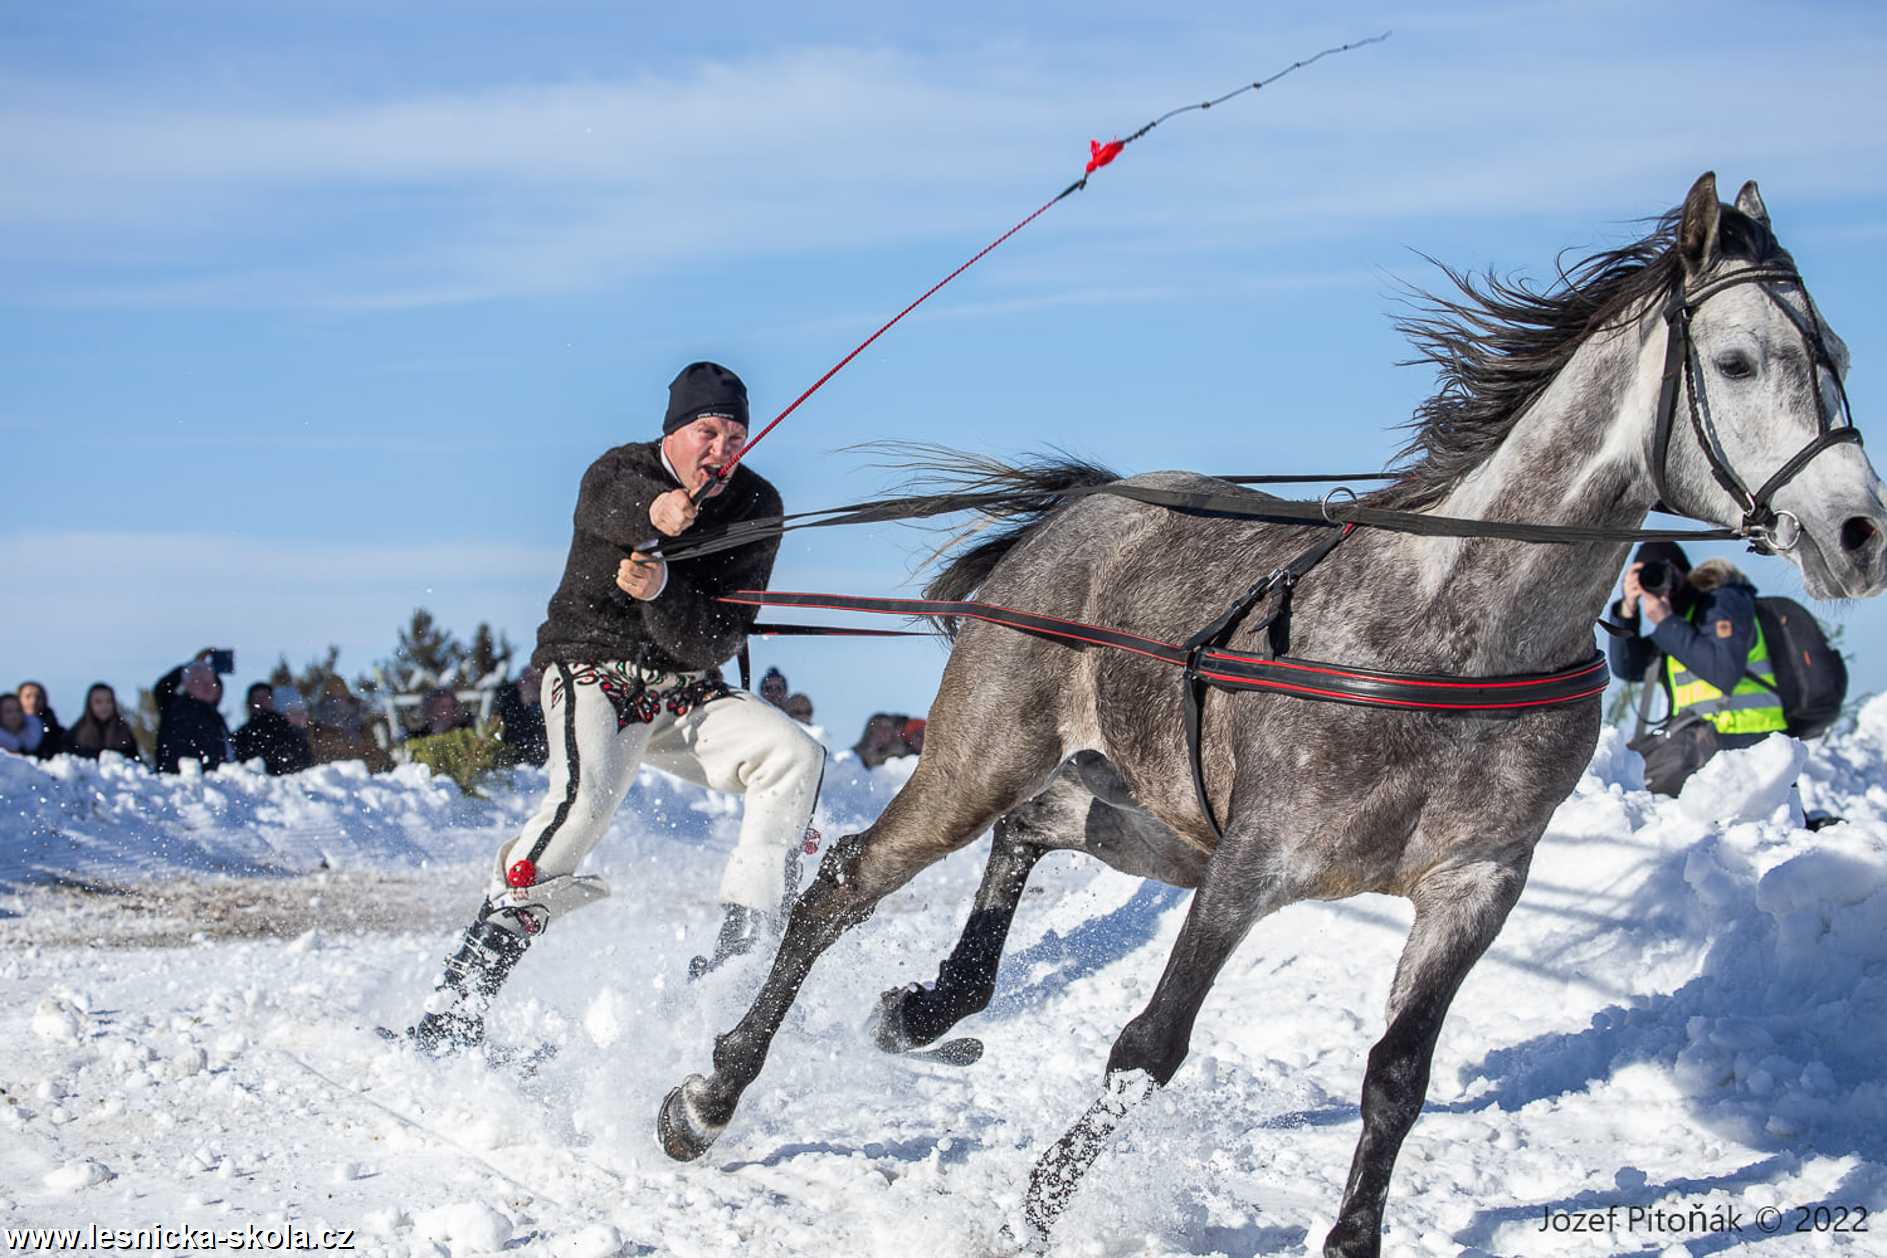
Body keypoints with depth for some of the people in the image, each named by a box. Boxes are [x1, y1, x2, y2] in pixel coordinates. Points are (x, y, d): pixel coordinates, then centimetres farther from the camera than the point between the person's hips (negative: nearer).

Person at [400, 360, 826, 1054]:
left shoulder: (756, 507, -3)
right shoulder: (622, 472, -9)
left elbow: (713, 643, -13)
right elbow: (605, 506, -38)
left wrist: (661, 590, -33)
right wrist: (653, 511, -62)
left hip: (689, 692, 5)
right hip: (595, 674, -4)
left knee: (794, 755, -20)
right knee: (586, 795, -32)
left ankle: (742, 947, -26)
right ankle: (460, 995, -34)